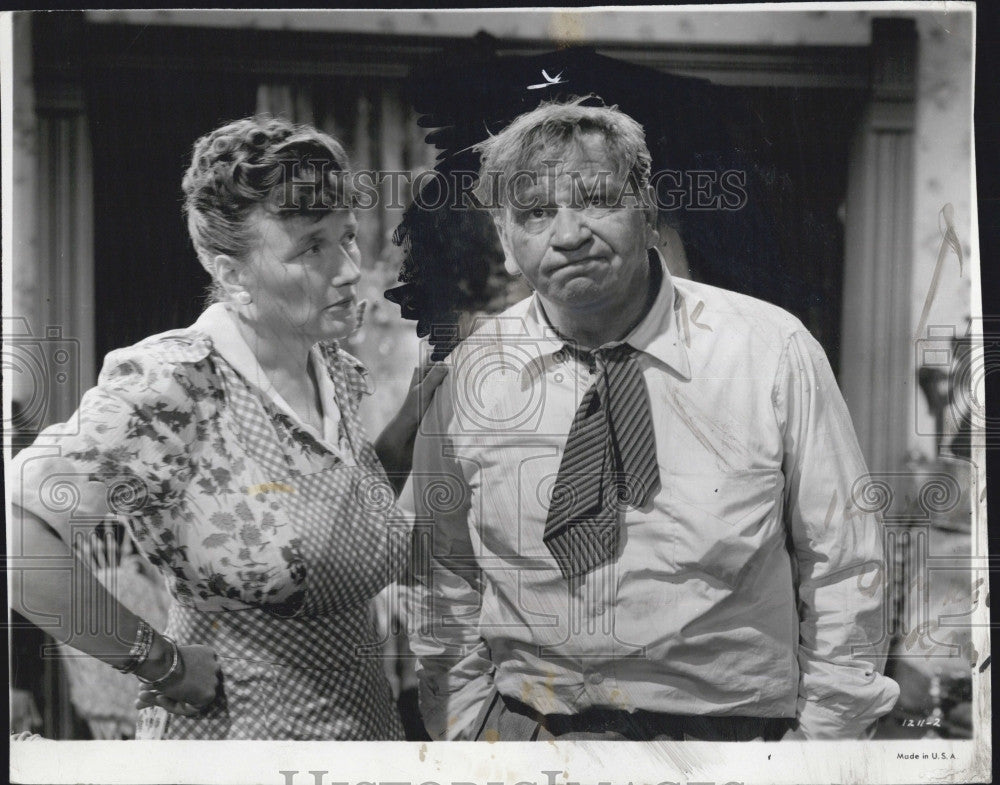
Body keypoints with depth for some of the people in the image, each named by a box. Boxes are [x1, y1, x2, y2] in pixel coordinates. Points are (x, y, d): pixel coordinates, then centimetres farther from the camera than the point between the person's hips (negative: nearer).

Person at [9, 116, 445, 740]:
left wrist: (405, 430, -4)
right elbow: (20, 531, -30)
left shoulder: (338, 372, -1)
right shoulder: (172, 384, -22)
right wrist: (164, 663, -22)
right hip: (234, 731, -6)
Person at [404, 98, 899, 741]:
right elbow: (446, 581, 5)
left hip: (735, 729, -1)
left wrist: (825, 737, -5)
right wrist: (464, 732, 2)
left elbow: (843, 571, -5)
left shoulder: (774, 350, -9)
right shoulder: (473, 372, -4)